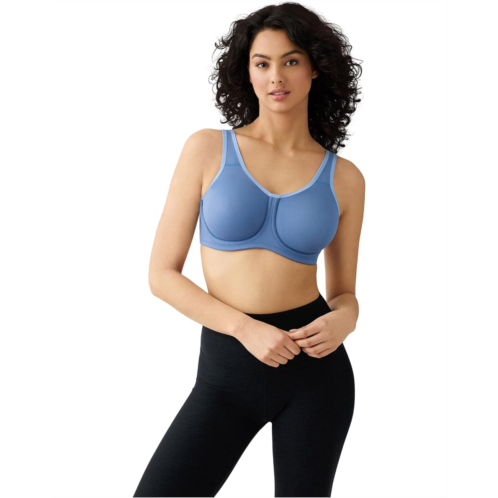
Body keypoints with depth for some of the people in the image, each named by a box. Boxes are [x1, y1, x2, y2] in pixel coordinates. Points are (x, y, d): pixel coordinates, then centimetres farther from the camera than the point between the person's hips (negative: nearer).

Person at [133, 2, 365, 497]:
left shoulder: (344, 178, 2)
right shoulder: (207, 149, -2)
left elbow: (344, 294, 10)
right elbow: (163, 274, -4)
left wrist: (342, 322, -14)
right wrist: (247, 328, -17)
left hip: (315, 365, 1)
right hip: (227, 369, -1)